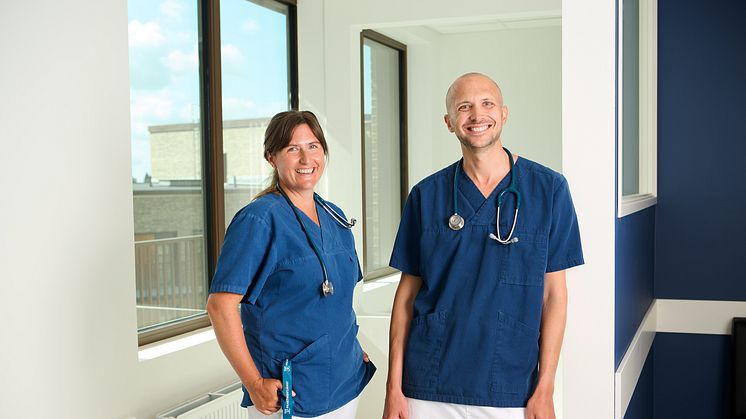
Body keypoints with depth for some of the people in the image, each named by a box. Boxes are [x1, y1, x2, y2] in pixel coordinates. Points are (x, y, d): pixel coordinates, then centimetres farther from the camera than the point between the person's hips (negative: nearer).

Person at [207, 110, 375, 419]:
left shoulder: (335, 218, 8)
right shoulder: (259, 219, -14)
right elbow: (220, 304, -19)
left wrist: (352, 352, 10)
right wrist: (254, 384, -20)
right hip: (286, 394, -6)